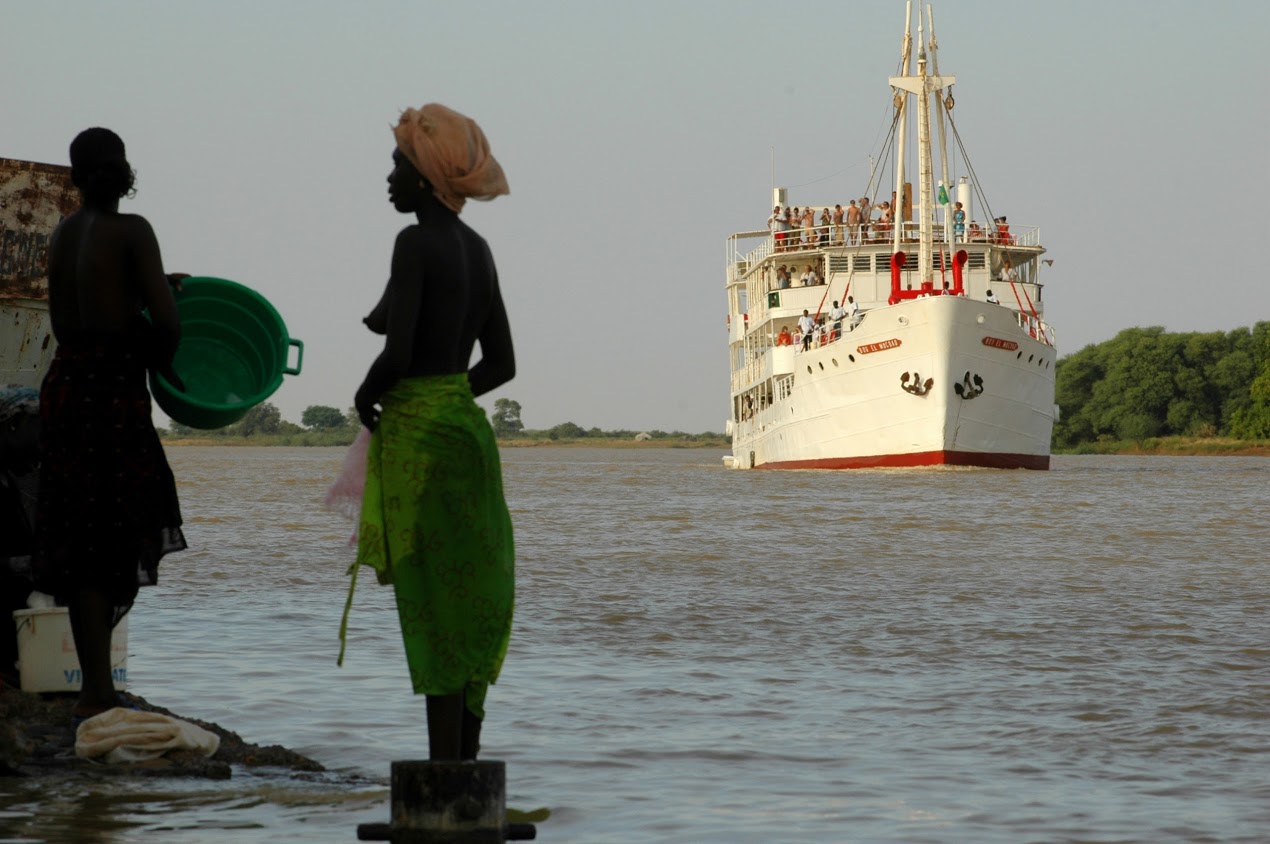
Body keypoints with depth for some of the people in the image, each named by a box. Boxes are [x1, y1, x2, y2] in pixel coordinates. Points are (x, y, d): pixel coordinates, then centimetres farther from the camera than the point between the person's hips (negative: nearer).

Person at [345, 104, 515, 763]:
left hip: (416, 434, -8)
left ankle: (444, 766, -5)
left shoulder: (417, 243, -13)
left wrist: (365, 395, -3)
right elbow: (501, 363, 17)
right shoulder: (477, 248, 12)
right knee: (471, 598, 11)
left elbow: (397, 351, -22)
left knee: (431, 607, -6)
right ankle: (465, 760, 15)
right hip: (468, 427, 8)